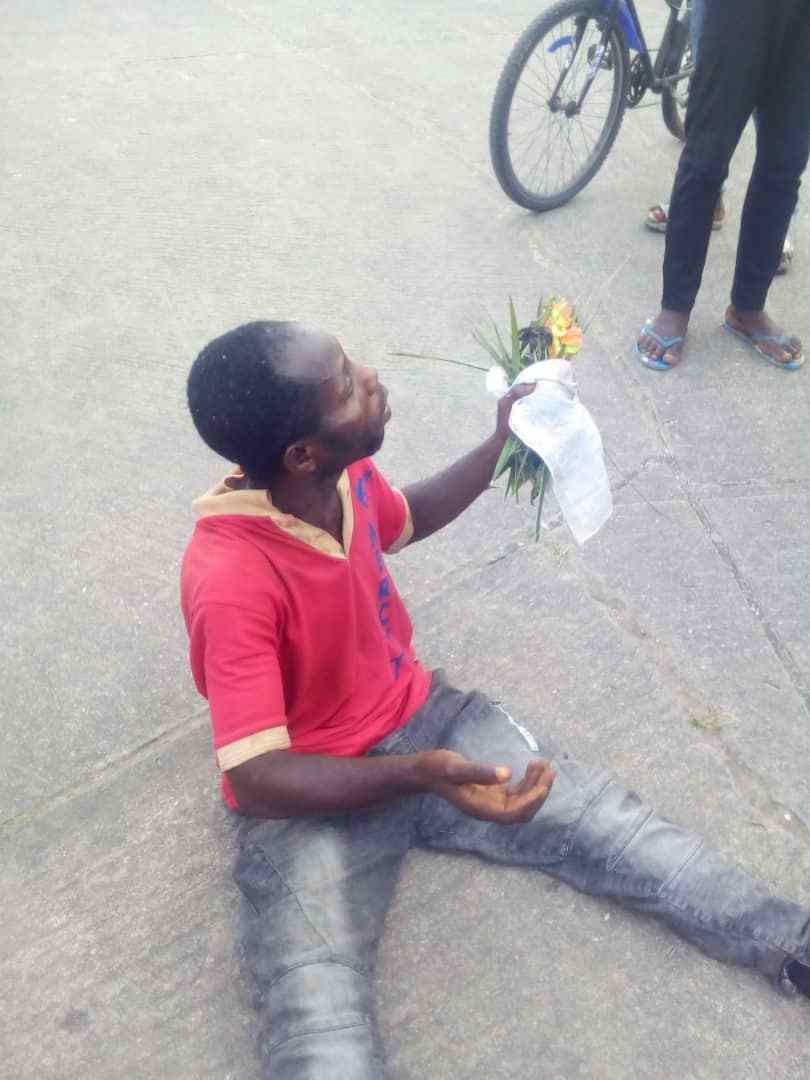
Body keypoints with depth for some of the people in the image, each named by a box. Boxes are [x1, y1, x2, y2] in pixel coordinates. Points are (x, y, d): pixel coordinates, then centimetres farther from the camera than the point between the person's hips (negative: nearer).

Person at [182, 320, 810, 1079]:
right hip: (308, 798, -5)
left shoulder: (342, 474, -8)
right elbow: (255, 781, -29)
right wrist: (418, 775, -41)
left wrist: (501, 445, 9)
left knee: (607, 824, -6)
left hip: (421, 721, 6)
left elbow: (405, 520, 17)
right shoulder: (230, 582, -30)